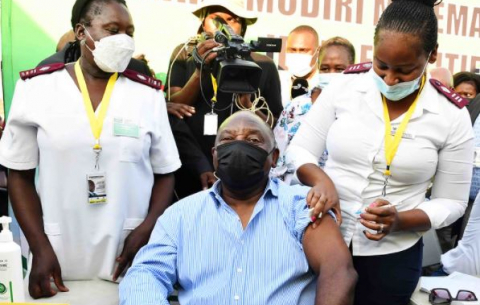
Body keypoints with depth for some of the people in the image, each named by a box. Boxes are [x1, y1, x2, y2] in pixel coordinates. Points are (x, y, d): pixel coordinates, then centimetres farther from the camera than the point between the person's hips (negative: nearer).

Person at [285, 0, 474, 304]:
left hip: (392, 255, -1)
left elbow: (451, 202, -2)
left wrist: (400, 221, -21)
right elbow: (299, 150, -2)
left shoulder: (452, 116, -8)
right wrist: (321, 179, -23)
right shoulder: (344, 86, -7)